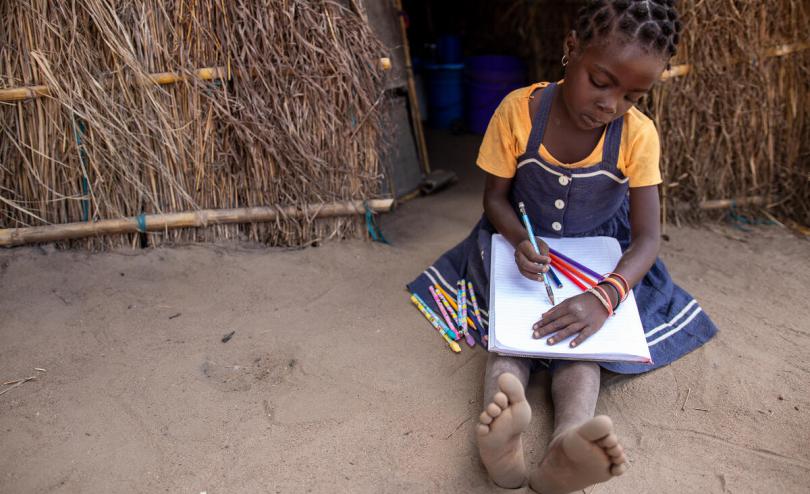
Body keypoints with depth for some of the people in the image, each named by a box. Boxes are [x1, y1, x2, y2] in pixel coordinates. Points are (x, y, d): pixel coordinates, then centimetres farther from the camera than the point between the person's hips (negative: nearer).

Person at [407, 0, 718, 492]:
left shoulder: (639, 134, -17)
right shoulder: (518, 110, -19)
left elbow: (647, 237, -19)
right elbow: (496, 197, -8)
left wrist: (604, 298, -39)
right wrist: (520, 240, -31)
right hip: (523, 245, 0)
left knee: (581, 331, -26)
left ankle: (566, 446, -47)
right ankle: (501, 441, -46)